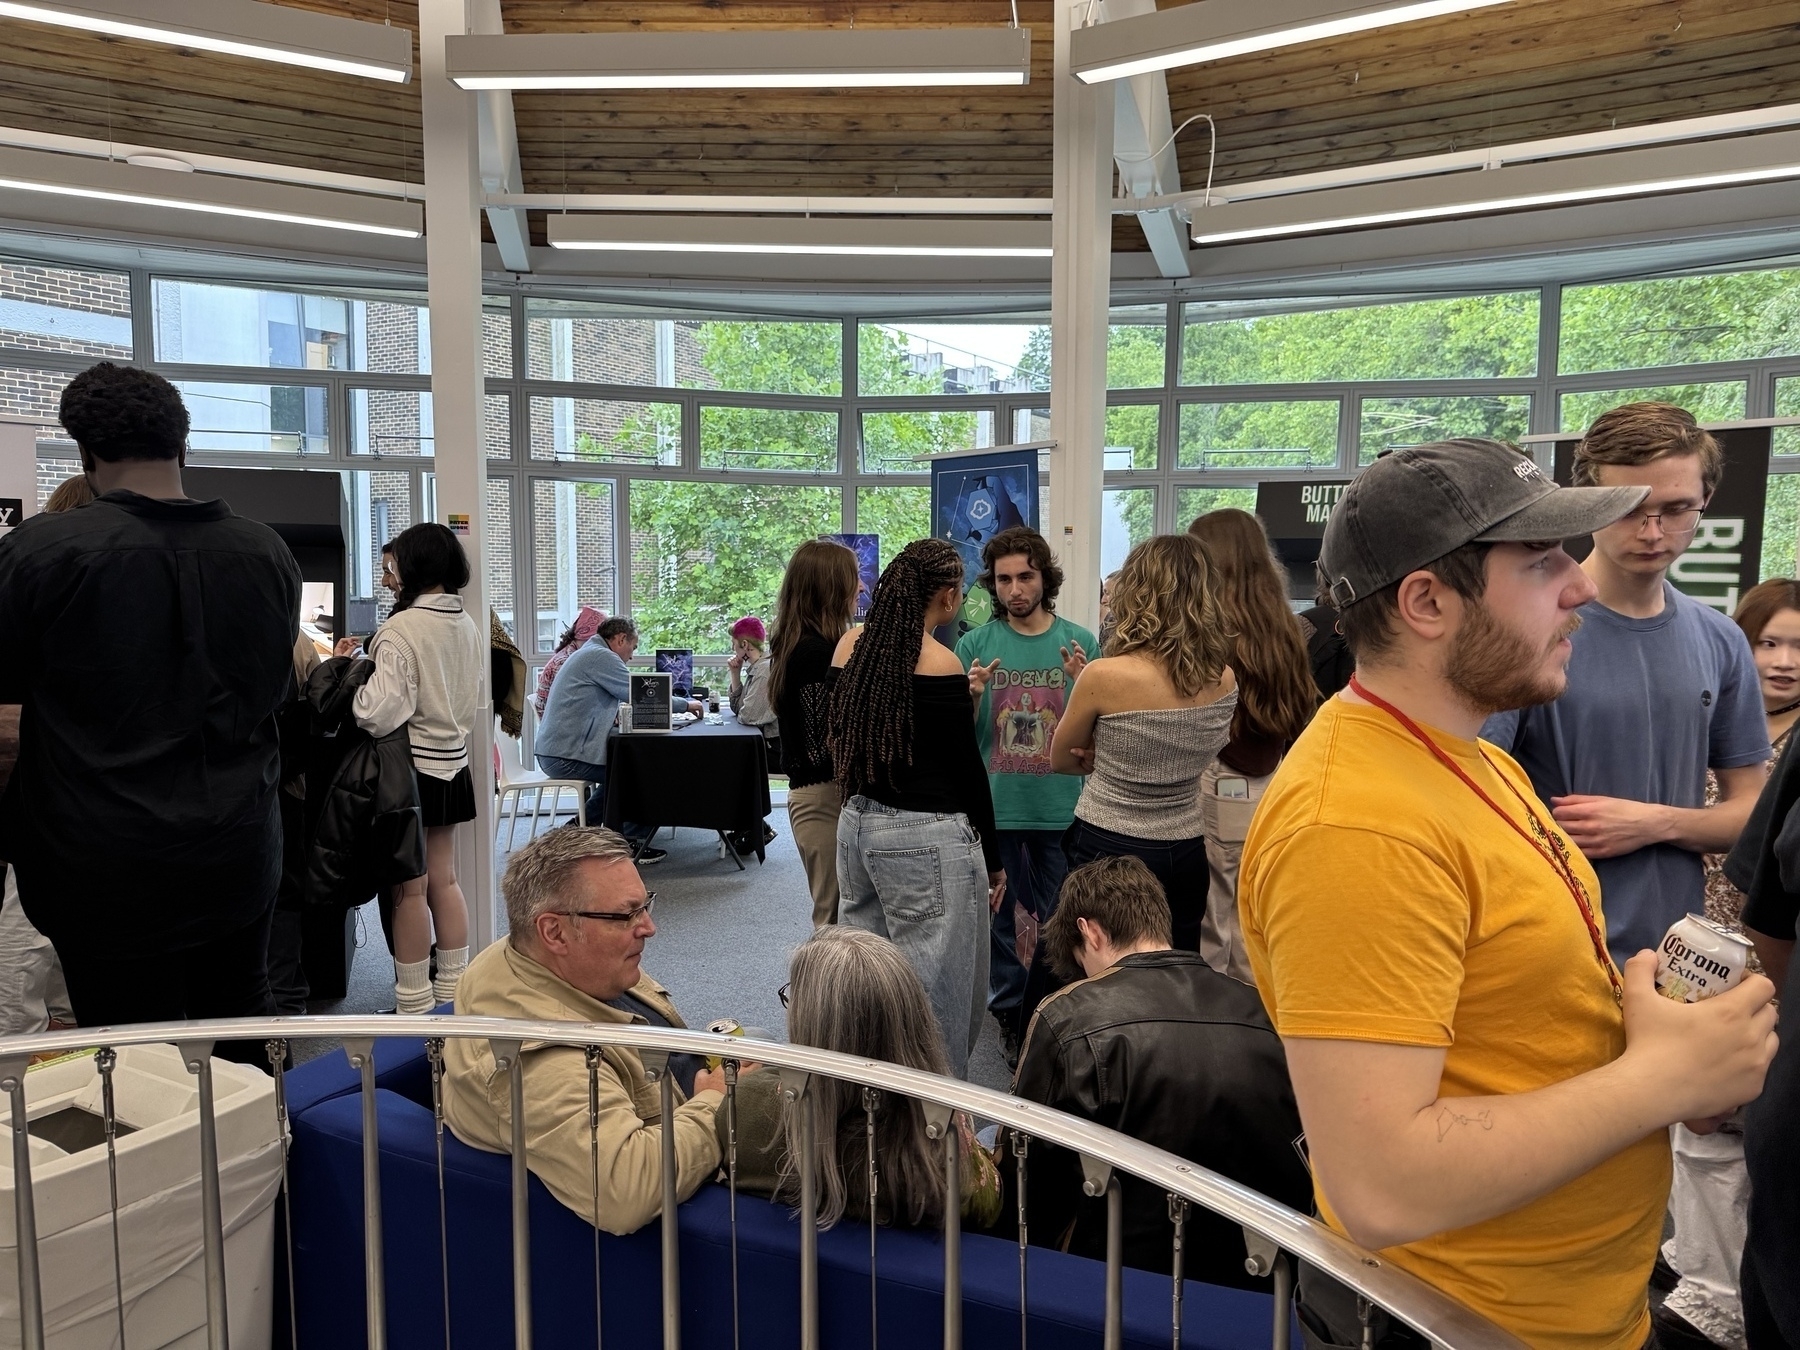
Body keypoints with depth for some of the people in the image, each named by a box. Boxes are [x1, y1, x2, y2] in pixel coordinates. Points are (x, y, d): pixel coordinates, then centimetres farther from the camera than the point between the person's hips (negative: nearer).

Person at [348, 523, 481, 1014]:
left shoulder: (401, 629, -18)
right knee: (443, 879, 15)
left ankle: (415, 1003, 12)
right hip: (452, 762, 7)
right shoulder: (468, 627, 5)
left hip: (411, 766, -7)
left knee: (410, 887, 2)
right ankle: (454, 989, 23)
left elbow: (380, 712, -23)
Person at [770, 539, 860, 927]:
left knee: (834, 918, 16)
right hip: (826, 797, -10)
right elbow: (826, 747, -20)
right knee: (838, 923, -4)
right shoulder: (818, 653, -17)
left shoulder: (797, 646, 12)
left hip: (809, 793, 10)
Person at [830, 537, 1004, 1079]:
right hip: (925, 840, -8)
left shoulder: (851, 645, 6)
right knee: (937, 999, 2)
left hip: (857, 826, 8)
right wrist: (994, 859, 1)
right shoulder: (940, 663, -13)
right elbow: (966, 769, -9)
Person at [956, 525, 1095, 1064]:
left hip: (1063, 809, 0)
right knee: (1005, 917, 10)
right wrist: (972, 697, -18)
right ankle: (1008, 1015, 25)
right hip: (997, 808, 0)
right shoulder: (974, 645, 1)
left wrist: (1084, 684, -16)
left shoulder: (1080, 642, 1)